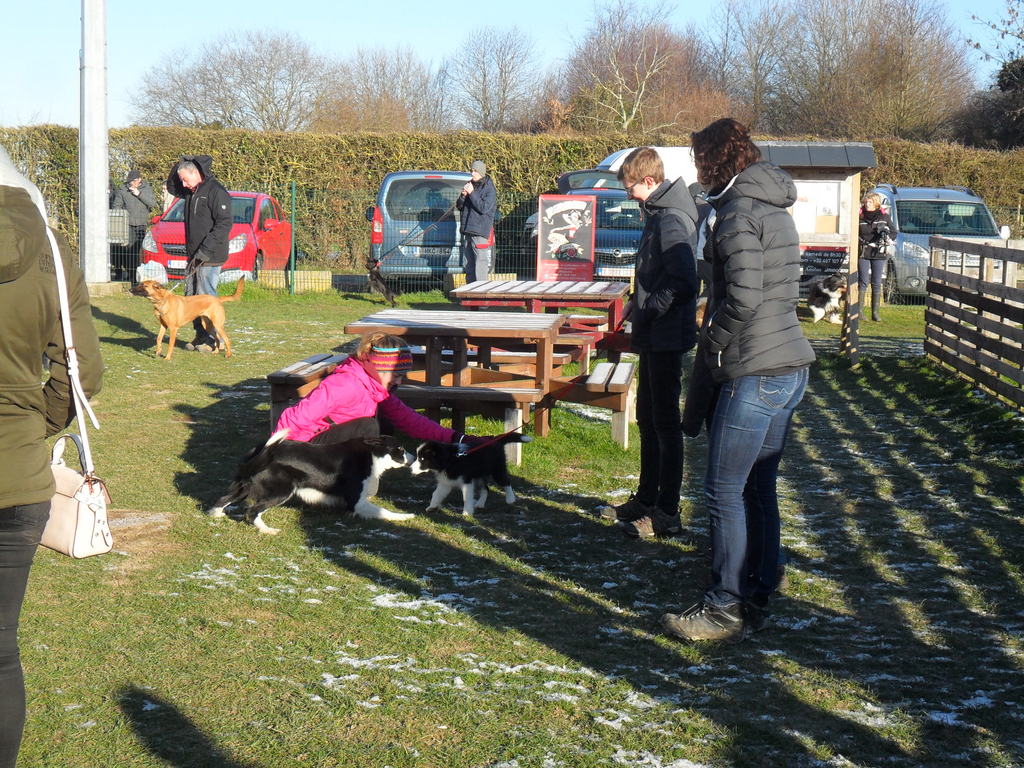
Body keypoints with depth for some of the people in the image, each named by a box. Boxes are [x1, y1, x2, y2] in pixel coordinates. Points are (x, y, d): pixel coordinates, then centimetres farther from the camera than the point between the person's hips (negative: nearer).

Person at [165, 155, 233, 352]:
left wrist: (206, 250, -23)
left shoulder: (216, 191, -15)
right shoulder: (192, 192, 14)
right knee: (192, 296, 11)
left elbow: (225, 223, -20)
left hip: (210, 257, -9)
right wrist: (178, 166, 9)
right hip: (194, 255, 9)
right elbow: (172, 187, 31)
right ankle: (201, 337, 18)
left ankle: (215, 340, -1)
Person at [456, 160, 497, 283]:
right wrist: (463, 196, -6)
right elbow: (459, 206, 15)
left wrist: (472, 193, -17)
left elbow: (484, 208, -17)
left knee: (480, 263, -11)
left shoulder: (489, 189, -6)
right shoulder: (469, 185, 14)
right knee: (468, 263, 10)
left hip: (480, 232, -7)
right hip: (467, 231, 7)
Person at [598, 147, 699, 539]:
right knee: (647, 418, 17)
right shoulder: (658, 214, 12)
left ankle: (667, 514, 5)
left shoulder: (671, 220, -19)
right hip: (654, 337, 10)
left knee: (665, 422, -3)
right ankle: (646, 499, 29)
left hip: (666, 338, -10)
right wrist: (638, 301, 10)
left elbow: (684, 283, -28)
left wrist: (648, 310, -19)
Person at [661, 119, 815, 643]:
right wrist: (718, 339, 15)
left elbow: (743, 296, -23)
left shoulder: (738, 211, -13)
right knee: (758, 489, 15)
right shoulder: (774, 210, 16)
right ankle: (756, 598, 23)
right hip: (790, 368, 10)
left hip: (755, 374, -10)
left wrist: (712, 343, -8)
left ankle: (726, 610, 2)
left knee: (725, 492, -3)